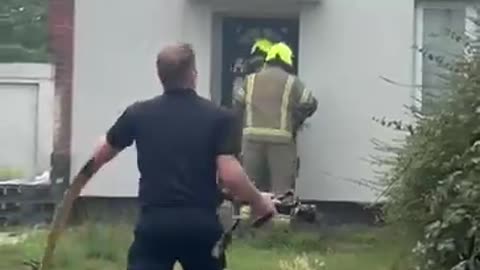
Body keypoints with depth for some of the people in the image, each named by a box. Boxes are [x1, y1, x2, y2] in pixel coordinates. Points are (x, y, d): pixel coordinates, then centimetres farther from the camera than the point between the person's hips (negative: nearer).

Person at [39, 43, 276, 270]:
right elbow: (230, 175, -13)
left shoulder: (139, 113, 4)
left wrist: (82, 176, 40)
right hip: (201, 224, 0)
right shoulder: (218, 117, -4)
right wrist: (259, 202, 4)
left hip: (154, 222, 0)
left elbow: (101, 155, 18)